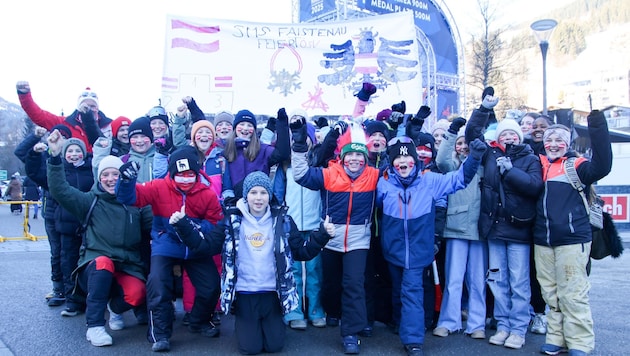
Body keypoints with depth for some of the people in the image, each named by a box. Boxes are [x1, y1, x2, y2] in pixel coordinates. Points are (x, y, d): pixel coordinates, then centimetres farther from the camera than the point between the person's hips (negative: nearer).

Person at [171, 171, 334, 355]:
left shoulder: (282, 220, -2)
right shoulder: (232, 220, -4)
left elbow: (302, 251, -1)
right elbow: (205, 245, -6)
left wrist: (322, 234, -15)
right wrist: (183, 225, -17)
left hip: (272, 293, 1)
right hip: (244, 294, -1)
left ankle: (272, 323, 36)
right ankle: (244, 323, 31)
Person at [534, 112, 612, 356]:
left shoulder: (576, 165, 0)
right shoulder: (538, 165, 14)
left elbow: (601, 166, -19)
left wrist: (597, 123, -24)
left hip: (572, 239, -5)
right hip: (542, 240, 5)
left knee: (572, 294, -2)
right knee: (551, 294, 11)